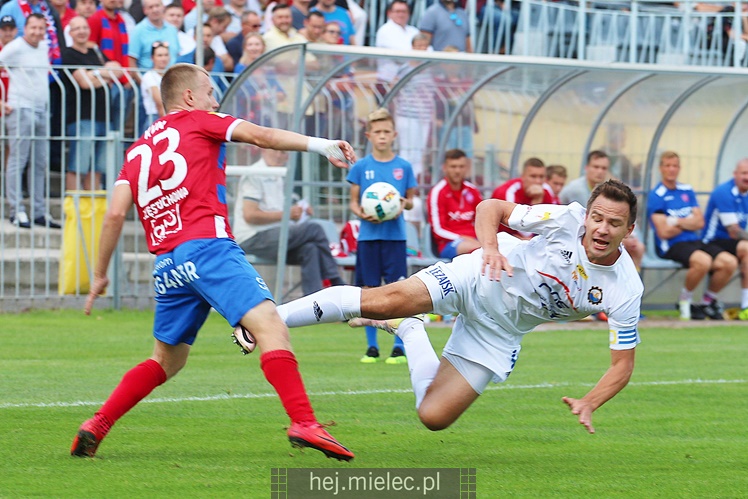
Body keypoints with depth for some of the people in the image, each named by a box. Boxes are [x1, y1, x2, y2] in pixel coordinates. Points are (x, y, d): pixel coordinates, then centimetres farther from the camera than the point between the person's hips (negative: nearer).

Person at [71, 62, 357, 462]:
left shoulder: (138, 150, 24)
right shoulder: (198, 122, 11)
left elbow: (115, 213, 13)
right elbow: (259, 135, -4)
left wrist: (100, 274, 18)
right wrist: (320, 145, -9)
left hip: (167, 263, 7)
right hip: (207, 247, -7)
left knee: (167, 360, 22)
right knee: (269, 325, -19)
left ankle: (96, 426, 15)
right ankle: (303, 423, -37)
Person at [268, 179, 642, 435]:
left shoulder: (625, 291, -17)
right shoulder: (567, 220, -19)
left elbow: (622, 363, -9)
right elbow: (491, 208, -11)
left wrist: (589, 404, -26)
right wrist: (490, 246, -32)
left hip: (500, 330, 2)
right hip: (478, 280, -2)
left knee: (434, 417, -5)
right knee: (380, 301, -26)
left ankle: (410, 334, 24)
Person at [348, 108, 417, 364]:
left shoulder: (403, 167, 5)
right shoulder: (361, 167, 4)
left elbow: (410, 200, 11)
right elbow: (353, 201, 7)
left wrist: (404, 204, -12)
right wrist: (361, 214, -13)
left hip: (395, 235, -1)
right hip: (368, 235, 1)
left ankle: (400, 346, 1)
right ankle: (372, 346, 12)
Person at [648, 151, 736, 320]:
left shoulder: (687, 191, 16)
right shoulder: (656, 196, -4)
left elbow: (700, 222, 7)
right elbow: (664, 232, -12)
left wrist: (677, 221, -9)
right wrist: (689, 222, 2)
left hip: (696, 242, 6)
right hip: (672, 246, -6)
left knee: (729, 262, -17)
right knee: (703, 260, -36)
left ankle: (708, 302, 5)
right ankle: (684, 300, -11)